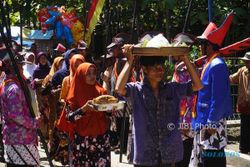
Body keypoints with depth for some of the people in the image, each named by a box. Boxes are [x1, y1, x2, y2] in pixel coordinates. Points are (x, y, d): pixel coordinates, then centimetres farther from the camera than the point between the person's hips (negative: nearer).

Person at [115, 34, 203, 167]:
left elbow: (197, 85, 0)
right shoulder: (136, 90, -4)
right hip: (144, 155, -3)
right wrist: (129, 61, -16)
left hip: (169, 155, 3)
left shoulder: (173, 89, 5)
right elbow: (119, 88, -22)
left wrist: (185, 59, -2)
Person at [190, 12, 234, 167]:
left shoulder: (217, 65, -17)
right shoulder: (209, 64, 13)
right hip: (205, 121, 10)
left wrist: (211, 124, -20)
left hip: (212, 123, -10)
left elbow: (218, 98, -20)